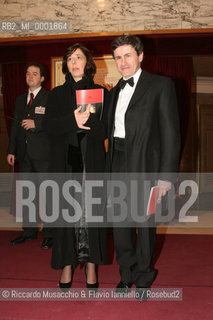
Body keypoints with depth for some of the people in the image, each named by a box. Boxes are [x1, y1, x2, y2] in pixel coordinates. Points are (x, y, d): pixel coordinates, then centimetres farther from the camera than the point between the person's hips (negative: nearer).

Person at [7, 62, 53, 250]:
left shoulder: (50, 98, -4)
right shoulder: (20, 100, 17)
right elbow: (15, 126, 17)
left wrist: (36, 124, -19)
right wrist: (11, 150, 13)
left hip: (43, 153, -7)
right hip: (24, 153, 7)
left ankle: (49, 234, 10)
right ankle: (29, 230, 25)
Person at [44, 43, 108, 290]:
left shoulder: (100, 92, 8)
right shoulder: (57, 94, 12)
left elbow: (106, 129, -1)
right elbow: (50, 126, -2)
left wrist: (88, 120, -19)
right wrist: (73, 120, -18)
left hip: (92, 161, -1)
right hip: (65, 161, 1)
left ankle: (91, 265, 12)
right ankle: (67, 264, 13)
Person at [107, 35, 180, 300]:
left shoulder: (160, 85, -4)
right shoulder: (115, 91, 15)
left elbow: (170, 132, -10)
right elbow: (111, 130, 15)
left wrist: (166, 175, -15)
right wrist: (110, 166, 7)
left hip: (145, 165, -5)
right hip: (118, 165, 6)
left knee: (144, 225, 7)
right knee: (120, 224, 12)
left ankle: (143, 278, 29)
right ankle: (126, 274, 32)